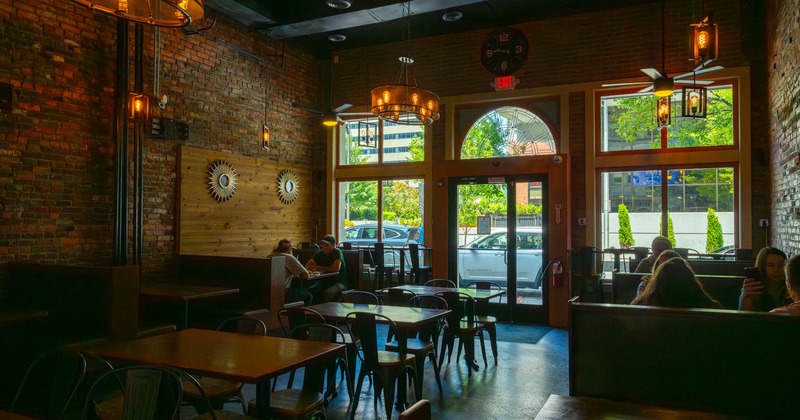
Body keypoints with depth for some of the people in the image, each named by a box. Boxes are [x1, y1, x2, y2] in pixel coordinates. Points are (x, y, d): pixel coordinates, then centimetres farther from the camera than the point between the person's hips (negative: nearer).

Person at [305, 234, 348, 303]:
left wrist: (321, 268, -7)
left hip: (339, 282, -5)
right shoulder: (320, 253, 6)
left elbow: (336, 268, -21)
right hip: (325, 281, 5)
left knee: (329, 292, -36)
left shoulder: (337, 252, -9)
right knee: (310, 290, -22)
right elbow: (307, 266, 2)